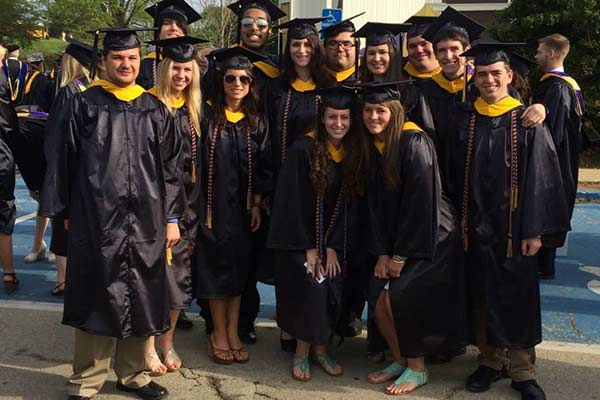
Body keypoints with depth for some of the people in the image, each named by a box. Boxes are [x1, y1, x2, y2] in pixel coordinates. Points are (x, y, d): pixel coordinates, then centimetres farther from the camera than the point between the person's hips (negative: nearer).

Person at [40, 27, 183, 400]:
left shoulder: (155, 109, 8)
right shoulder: (84, 105, 2)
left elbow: (171, 166, 8)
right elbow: (64, 161, 3)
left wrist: (172, 218, 4)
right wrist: (64, 211, 0)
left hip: (145, 223, 3)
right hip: (96, 219, -2)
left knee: (139, 300, 9)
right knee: (97, 299, 3)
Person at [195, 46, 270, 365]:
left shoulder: (256, 121, 5)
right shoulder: (207, 116, -5)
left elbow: (262, 167, 7)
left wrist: (257, 204, 1)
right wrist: (196, 206, -10)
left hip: (243, 207, 3)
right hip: (213, 204, -3)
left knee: (239, 267, 7)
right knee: (216, 266, 1)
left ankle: (232, 334, 17)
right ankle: (219, 334, 13)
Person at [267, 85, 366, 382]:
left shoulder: (355, 153, -1)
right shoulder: (303, 149, -15)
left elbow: (350, 204, 0)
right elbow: (293, 201, -14)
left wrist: (333, 247, -7)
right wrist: (309, 247, -13)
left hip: (334, 242, 4)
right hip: (299, 238, -4)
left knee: (332, 289, -6)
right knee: (310, 286, -17)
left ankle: (320, 348, 15)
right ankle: (302, 351, 3)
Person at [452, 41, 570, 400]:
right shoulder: (466, 121, 5)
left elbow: (540, 178, -6)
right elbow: (457, 177, 7)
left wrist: (534, 230, -11)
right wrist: (460, 222, 2)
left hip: (513, 227, -2)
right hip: (475, 227, 3)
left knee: (518, 299, 5)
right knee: (482, 299, 10)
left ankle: (522, 370, 19)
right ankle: (490, 360, 26)